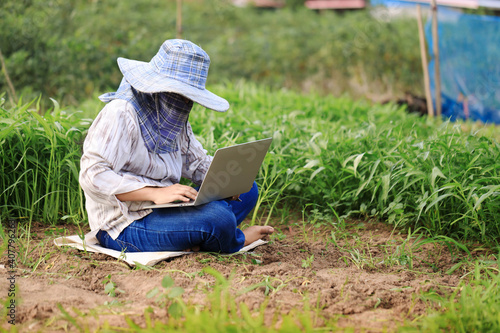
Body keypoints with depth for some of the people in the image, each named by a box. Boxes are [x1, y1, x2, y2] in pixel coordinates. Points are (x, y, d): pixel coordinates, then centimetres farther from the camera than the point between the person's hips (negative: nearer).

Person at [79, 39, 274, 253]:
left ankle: (193, 242, -16)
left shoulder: (174, 118, 12)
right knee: (217, 217, -30)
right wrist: (155, 193, -31)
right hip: (125, 227, -10)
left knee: (247, 190, 5)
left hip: (163, 211, 10)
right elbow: (92, 175, -24)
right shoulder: (121, 114, -16)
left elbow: (199, 162, 18)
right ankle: (235, 242, 5)